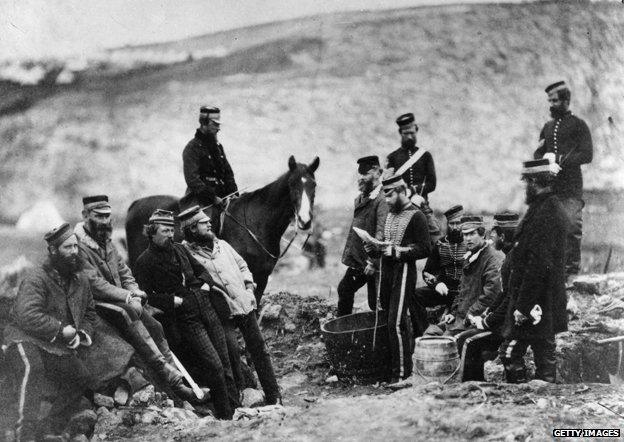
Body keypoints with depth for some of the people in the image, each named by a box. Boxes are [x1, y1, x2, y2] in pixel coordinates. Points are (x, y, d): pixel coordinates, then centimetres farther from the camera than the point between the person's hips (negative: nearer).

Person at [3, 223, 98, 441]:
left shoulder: (81, 280, 10)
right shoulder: (36, 278, -15)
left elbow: (90, 314, 23)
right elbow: (28, 316, -28)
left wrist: (81, 334, 2)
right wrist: (62, 330, -23)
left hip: (60, 349, 8)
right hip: (27, 341, -8)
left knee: (82, 379, 0)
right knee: (32, 369, -36)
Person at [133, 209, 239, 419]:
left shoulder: (179, 249, 15)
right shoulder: (144, 262, -3)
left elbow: (201, 269, 26)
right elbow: (147, 295, -8)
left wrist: (206, 284, 7)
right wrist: (173, 300, -16)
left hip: (207, 309, 6)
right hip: (185, 319, -6)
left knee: (225, 363, 5)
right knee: (214, 366, -11)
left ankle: (236, 408, 12)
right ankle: (226, 416, -1)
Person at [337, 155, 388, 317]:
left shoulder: (381, 200, -17)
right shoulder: (360, 199, 12)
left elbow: (381, 234, -24)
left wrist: (372, 261, -27)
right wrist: (347, 253, 17)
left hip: (373, 262, -10)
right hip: (357, 261, 10)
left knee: (376, 303, -3)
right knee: (344, 289, 20)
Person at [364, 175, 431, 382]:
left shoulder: (416, 216, -9)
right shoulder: (390, 214, 17)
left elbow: (425, 249, -14)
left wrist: (396, 251, -20)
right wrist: (375, 248, 5)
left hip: (404, 272, -8)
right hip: (386, 271, 8)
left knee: (396, 322, -11)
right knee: (388, 317, 10)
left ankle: (401, 371, -5)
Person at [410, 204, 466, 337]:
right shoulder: (439, 244, 12)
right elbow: (427, 272, 16)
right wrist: (436, 282, -8)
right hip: (443, 290, 3)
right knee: (415, 295, -23)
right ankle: (422, 335, -21)